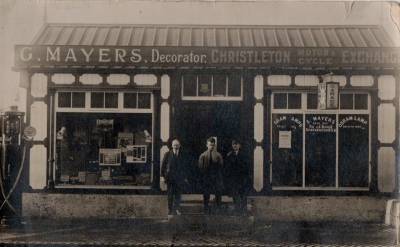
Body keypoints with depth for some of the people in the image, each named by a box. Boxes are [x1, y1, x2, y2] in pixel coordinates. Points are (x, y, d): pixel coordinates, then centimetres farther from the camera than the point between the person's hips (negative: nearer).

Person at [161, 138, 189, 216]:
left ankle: (176, 209, 4)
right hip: (170, 178, 0)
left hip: (180, 178, 0)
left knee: (178, 195, -1)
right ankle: (170, 210, 12)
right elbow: (163, 165, 5)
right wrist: (164, 176, -1)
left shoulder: (184, 155, 4)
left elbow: (186, 166, 9)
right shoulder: (167, 154, 2)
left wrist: (185, 177, 4)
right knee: (170, 195, 5)